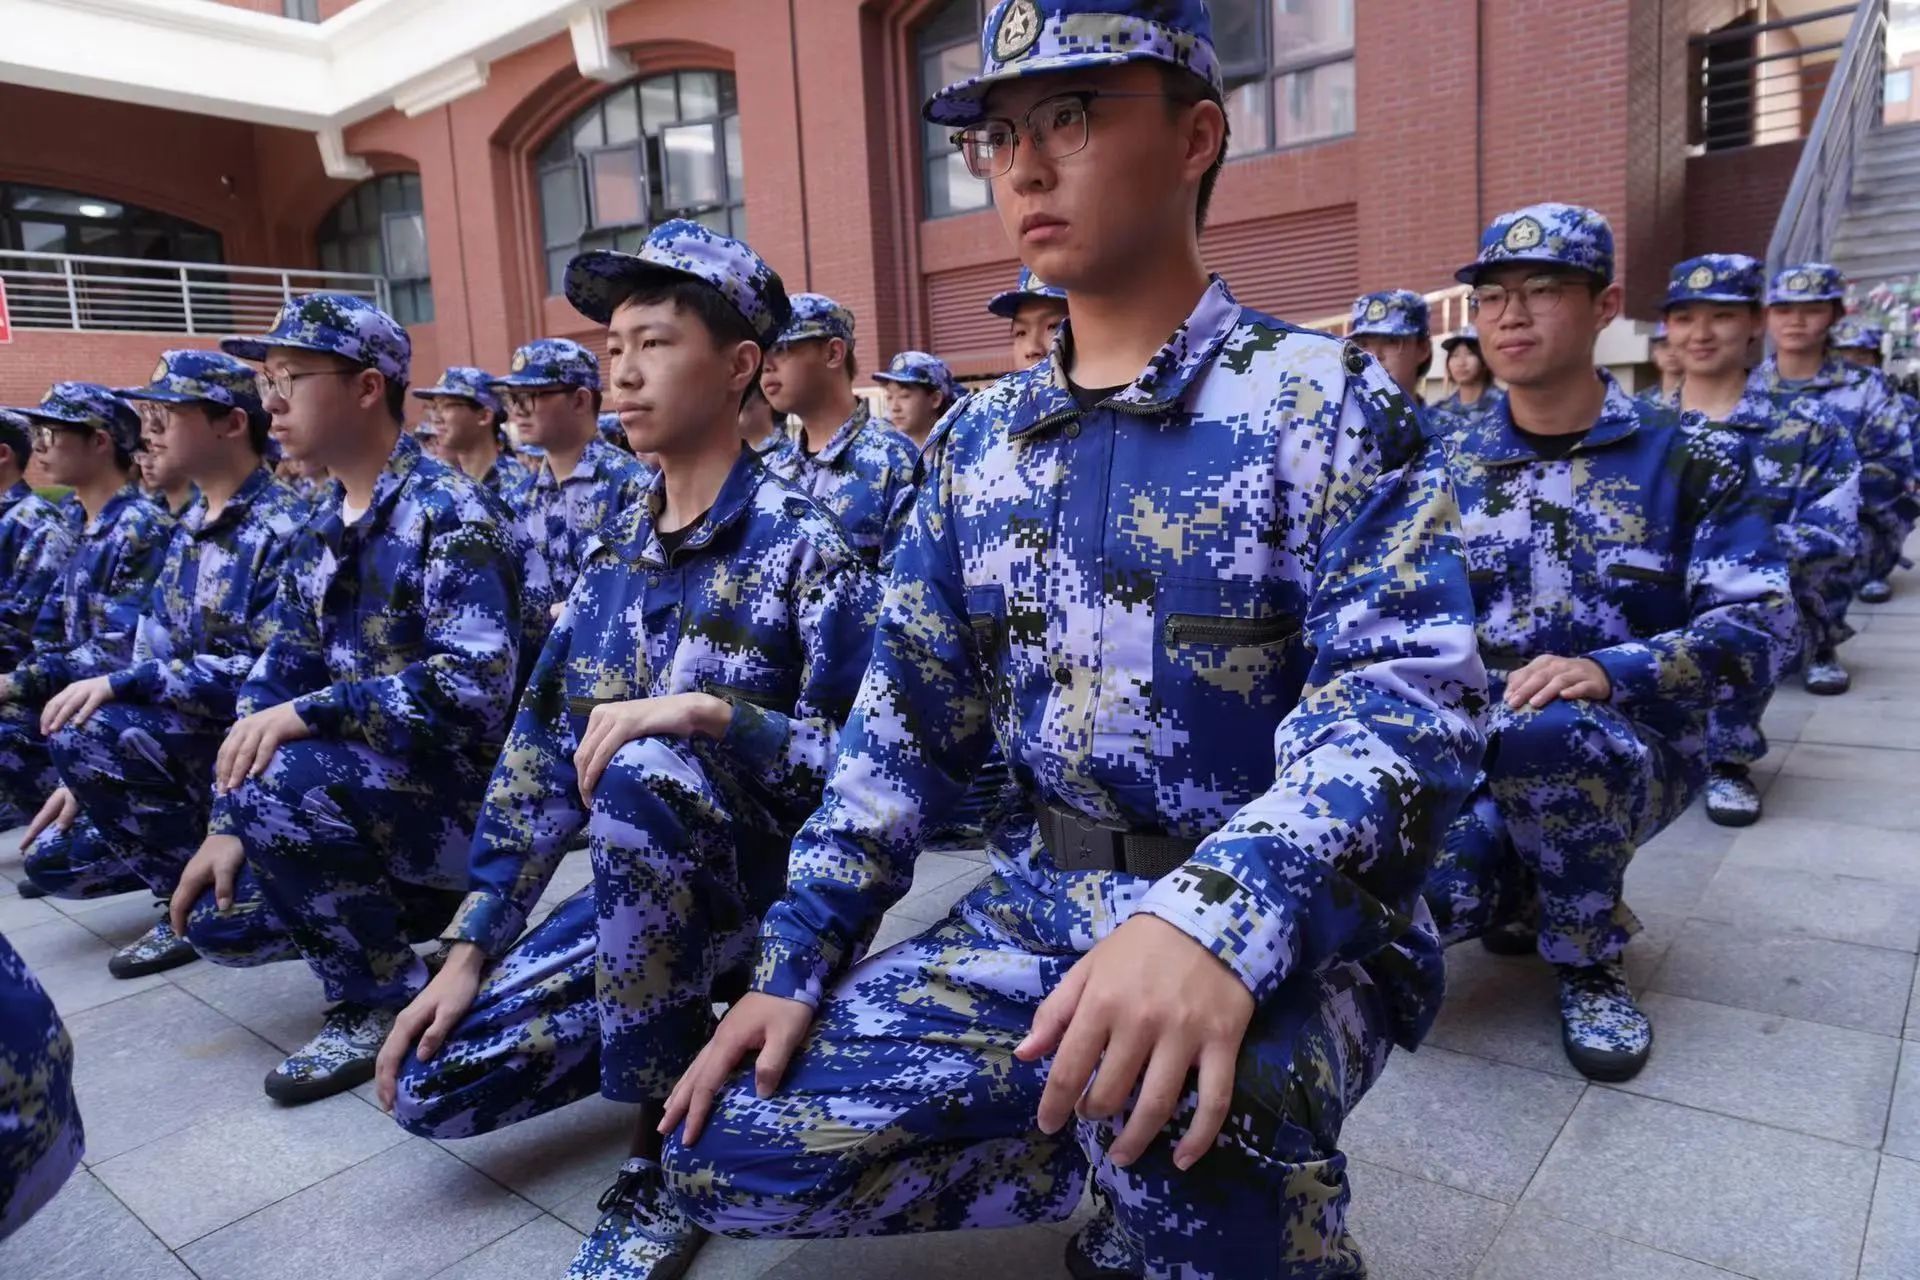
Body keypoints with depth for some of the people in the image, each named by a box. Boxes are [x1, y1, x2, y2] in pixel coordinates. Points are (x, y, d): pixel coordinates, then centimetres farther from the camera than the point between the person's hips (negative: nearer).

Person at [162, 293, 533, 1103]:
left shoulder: (451, 513, -18)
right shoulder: (321, 530, 9)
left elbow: (473, 687, -29)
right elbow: (275, 679, 9)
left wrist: (303, 717, -26)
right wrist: (226, 826, 2)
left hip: (475, 784, -8)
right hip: (355, 780, 8)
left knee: (278, 784, -31)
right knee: (214, 917, 4)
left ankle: (383, 999, -10)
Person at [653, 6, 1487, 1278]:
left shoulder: (1322, 401, -8)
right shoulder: (982, 440, 7)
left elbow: (1404, 696, -20)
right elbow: (907, 717, 9)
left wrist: (1217, 919, -39)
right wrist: (793, 964, 2)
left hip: (1285, 928, -5)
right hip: (1040, 907, 6)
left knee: (1177, 1095, -39)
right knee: (736, 1151, -1)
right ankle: (1150, 1155, 11)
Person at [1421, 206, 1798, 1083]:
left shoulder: (1686, 462, -3)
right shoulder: (1450, 472, 5)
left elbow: (1762, 626, -11)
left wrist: (1608, 671, -29)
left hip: (1632, 751, -2)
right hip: (1474, 754, 2)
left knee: (1544, 732, -39)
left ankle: (1589, 958, -9)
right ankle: (1527, 894, 11)